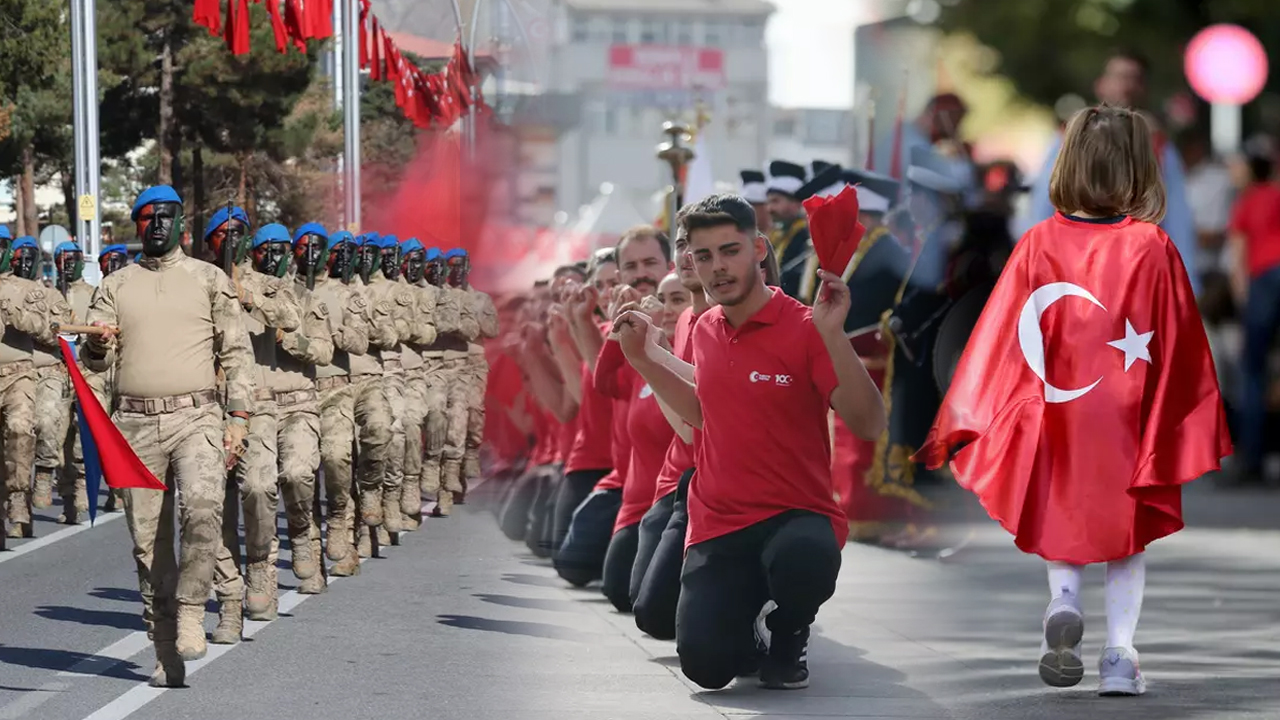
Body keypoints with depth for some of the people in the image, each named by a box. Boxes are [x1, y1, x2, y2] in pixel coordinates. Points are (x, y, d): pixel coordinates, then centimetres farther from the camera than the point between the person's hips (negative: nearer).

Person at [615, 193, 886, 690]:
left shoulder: (803, 328, -10)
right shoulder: (706, 331, 9)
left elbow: (868, 425, -18)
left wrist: (833, 336, -28)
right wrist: (643, 358, 20)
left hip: (796, 516, -4)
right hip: (719, 525, 4)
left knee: (804, 557, -42)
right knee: (705, 665, -20)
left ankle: (789, 640, -4)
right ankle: (748, 625, 20)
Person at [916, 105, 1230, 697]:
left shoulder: (1038, 244, -6)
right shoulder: (1153, 249, -11)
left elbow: (998, 338, -2)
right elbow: (1180, 348, -6)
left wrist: (963, 426, 5)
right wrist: (1193, 427, 7)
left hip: (1052, 425, 1)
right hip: (1130, 427, -1)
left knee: (1062, 523, 21)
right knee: (1128, 536, 14)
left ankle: (1062, 599, -6)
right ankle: (1119, 657, 8)